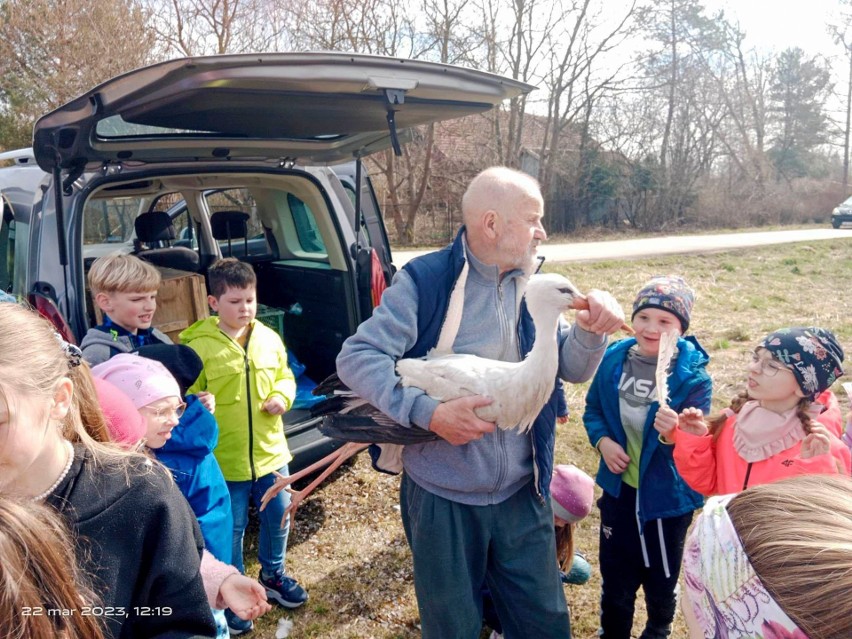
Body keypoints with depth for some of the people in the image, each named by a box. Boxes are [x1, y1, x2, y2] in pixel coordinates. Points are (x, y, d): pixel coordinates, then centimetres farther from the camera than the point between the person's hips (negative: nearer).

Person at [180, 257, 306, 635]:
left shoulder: (269, 339, 0)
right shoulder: (199, 346, -13)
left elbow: (285, 377, 12)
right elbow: (188, 399, -9)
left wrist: (282, 397, -7)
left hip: (270, 450, 5)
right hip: (226, 458, -4)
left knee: (278, 517, 19)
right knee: (231, 529, 10)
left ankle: (273, 575, 44)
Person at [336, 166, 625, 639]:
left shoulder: (532, 287, 4)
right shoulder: (425, 281, -14)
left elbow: (573, 370, 2)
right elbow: (356, 357, -20)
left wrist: (590, 329, -18)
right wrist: (428, 412, -29)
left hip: (522, 496, 5)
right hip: (443, 498, -4)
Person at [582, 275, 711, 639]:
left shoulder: (693, 377, -21)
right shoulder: (613, 359, -11)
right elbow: (593, 409, 3)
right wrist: (602, 440, -15)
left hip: (668, 496, -2)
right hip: (619, 487, 2)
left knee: (661, 577, 22)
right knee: (615, 577, 20)